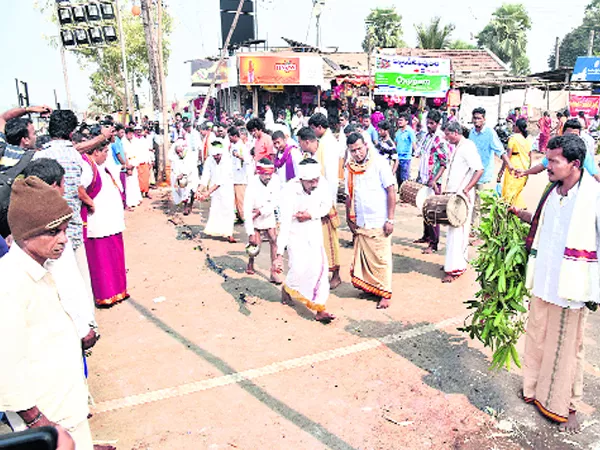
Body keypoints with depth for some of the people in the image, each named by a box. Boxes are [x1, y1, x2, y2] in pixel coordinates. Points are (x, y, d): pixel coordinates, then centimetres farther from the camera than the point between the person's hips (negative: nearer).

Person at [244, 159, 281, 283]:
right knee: (256, 243, -9)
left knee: (274, 241, -7)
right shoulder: (253, 185, -26)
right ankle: (250, 263, 22)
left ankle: (274, 272, -3)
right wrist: (250, 233, -29)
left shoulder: (274, 181, -17)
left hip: (268, 217, 3)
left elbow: (276, 202, -9)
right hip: (254, 218, -3)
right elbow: (247, 210, -27)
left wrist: (261, 211, -23)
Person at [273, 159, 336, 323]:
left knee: (318, 265, -8)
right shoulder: (291, 191, -30)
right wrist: (279, 255, -36)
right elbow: (285, 223, -33)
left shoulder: (321, 183, -18)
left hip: (314, 228, 4)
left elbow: (327, 204, 0)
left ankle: (319, 309, -2)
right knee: (299, 269, -10)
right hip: (295, 231, -3)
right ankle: (287, 288, 26)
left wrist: (311, 215, -19)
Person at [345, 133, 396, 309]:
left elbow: (391, 191, -8)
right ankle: (369, 287, 26)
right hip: (360, 222, 4)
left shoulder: (379, 162, -7)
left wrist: (390, 220, -12)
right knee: (362, 257, 8)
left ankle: (384, 294, 15)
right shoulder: (349, 167, 6)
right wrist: (350, 219, 12)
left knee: (381, 258, 2)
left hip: (379, 222, -4)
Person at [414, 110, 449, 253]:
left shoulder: (441, 139, -12)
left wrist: (434, 180, -23)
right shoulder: (427, 136, 12)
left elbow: (445, 164, -16)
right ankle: (426, 236, 30)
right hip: (423, 179, 8)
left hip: (433, 182, -8)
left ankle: (434, 243, 3)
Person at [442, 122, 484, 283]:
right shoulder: (456, 148, 16)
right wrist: (448, 190, 15)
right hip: (453, 195, 9)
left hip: (463, 197, -9)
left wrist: (465, 190, -24)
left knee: (456, 231, -7)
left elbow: (479, 170, -22)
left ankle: (454, 269, -2)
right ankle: (458, 262, 25)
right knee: (455, 230, 14)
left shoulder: (467, 146, -13)